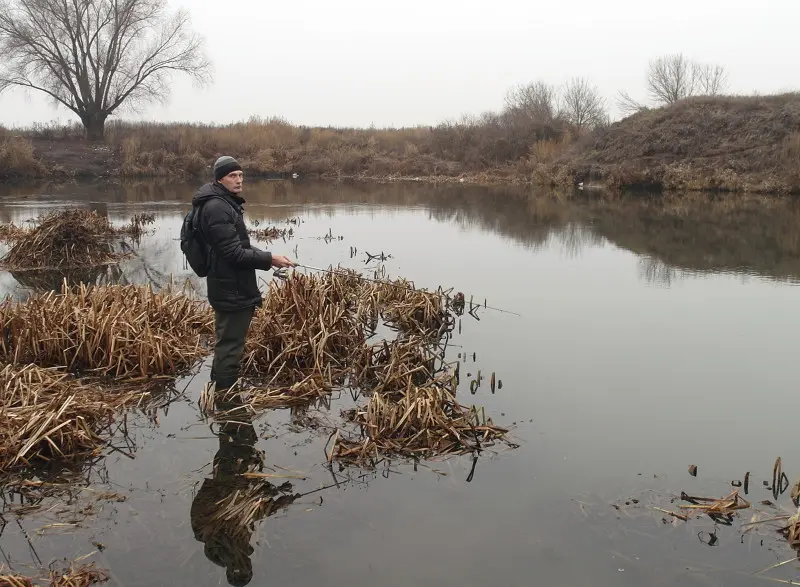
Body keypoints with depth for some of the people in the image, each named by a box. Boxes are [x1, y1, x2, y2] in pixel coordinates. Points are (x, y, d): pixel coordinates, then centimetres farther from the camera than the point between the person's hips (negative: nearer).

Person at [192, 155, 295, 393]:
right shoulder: (217, 207, -20)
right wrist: (269, 259, -21)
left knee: (227, 344, 22)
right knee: (230, 346, -3)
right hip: (231, 290, -11)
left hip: (233, 288, 11)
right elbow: (234, 253, -24)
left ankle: (218, 390, 36)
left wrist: (265, 257, 13)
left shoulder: (227, 203, 14)